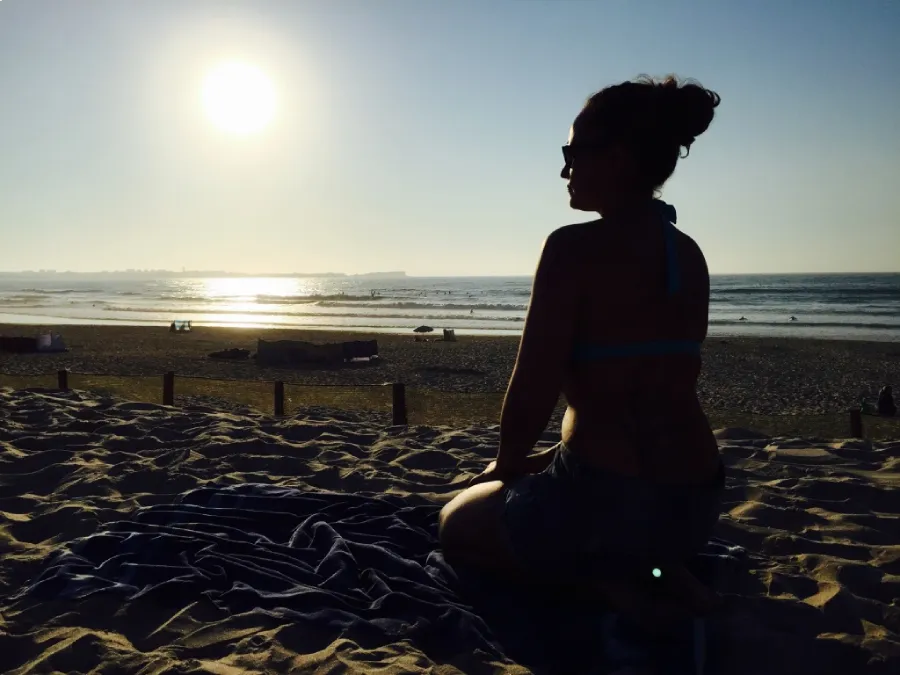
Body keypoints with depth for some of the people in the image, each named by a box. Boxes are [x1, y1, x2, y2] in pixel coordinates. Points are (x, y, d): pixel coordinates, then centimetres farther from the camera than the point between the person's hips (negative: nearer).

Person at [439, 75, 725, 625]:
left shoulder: (574, 248, -16)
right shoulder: (690, 255, 7)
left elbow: (534, 389, -16)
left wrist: (507, 465, 5)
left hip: (605, 500, -7)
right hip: (696, 503, 7)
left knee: (458, 526, 22)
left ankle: (599, 581, -1)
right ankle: (665, 569, 12)